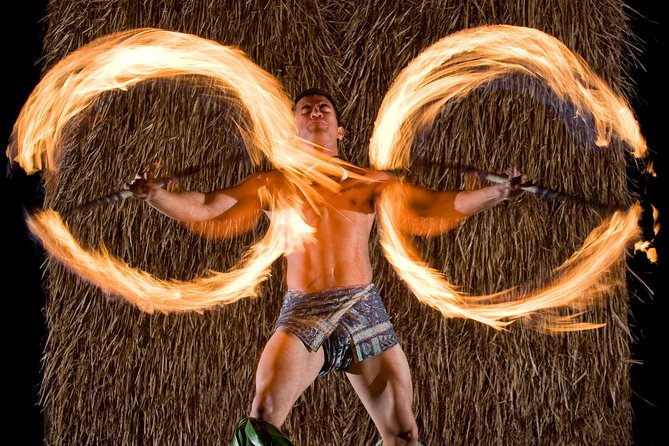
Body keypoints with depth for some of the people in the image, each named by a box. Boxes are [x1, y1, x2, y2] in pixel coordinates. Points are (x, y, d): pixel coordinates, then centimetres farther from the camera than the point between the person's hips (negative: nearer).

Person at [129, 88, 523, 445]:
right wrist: (155, 194, -13)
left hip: (364, 309, 1)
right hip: (302, 313, -1)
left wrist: (499, 193, -6)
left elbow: (435, 204, 6)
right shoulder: (272, 184, 12)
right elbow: (203, 209, 4)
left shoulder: (369, 182, 13)